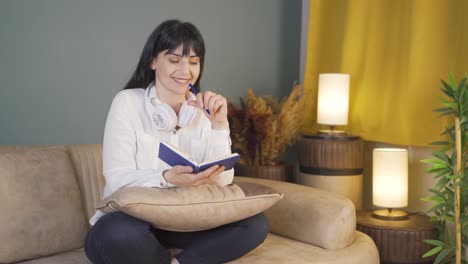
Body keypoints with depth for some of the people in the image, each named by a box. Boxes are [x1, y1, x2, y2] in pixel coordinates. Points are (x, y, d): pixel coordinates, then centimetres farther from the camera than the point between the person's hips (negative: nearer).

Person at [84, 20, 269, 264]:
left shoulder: (203, 108, 4)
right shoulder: (128, 102, -9)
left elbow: (221, 181, -5)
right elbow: (117, 180, -17)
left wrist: (219, 125, -17)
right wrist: (168, 179, -35)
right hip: (131, 222, -3)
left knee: (256, 223, -16)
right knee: (120, 234, -37)